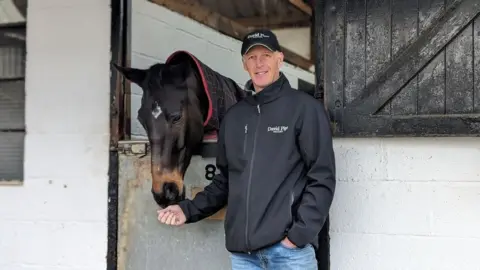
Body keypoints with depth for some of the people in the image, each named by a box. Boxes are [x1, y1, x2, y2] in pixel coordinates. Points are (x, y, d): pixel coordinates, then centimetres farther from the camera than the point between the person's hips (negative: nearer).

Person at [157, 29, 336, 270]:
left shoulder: (305, 108, -2)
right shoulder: (234, 116, 13)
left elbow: (321, 177, -7)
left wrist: (299, 233, -14)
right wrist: (189, 210, 6)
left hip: (288, 248, -5)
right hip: (242, 249, 5)